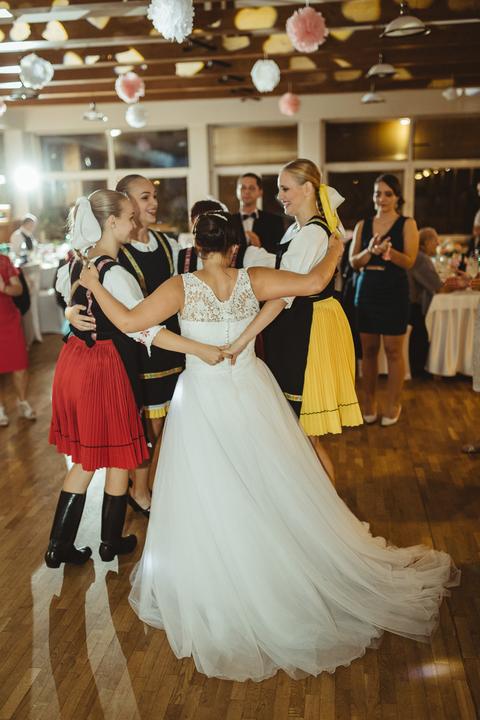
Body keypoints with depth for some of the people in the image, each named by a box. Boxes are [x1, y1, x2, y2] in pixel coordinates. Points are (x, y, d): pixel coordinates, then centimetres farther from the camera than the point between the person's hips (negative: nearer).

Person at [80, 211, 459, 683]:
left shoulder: (181, 287, -12)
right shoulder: (253, 281, -7)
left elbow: (128, 322, -14)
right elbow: (314, 283, -12)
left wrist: (94, 285, 0)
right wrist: (335, 249, 7)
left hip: (202, 401, -2)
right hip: (251, 393, 2)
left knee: (211, 501, 10)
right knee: (276, 490, 16)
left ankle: (219, 593, 24)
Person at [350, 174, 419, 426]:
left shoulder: (407, 224, 0)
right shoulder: (363, 225, 9)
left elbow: (409, 261, -9)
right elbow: (353, 261, 3)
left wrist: (388, 250, -27)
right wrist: (370, 250, -16)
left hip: (394, 292, -3)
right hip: (366, 291, 3)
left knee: (393, 350, 2)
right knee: (368, 349, 8)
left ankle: (393, 404, 15)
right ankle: (369, 400, 21)